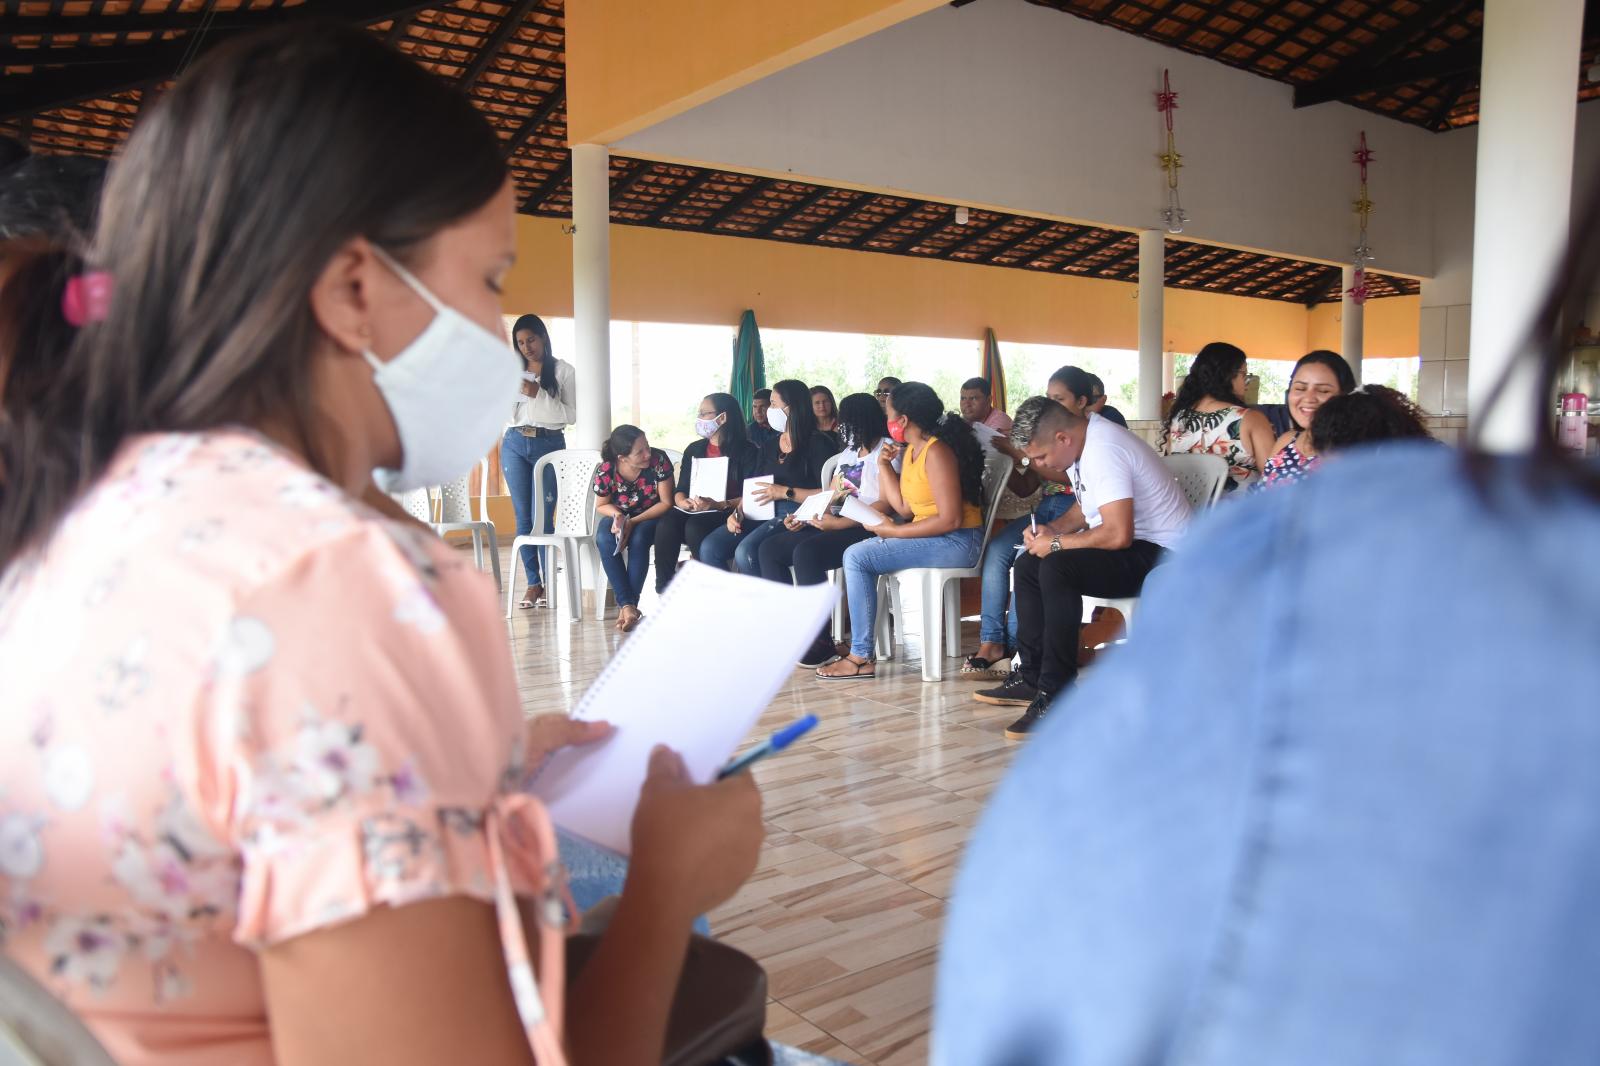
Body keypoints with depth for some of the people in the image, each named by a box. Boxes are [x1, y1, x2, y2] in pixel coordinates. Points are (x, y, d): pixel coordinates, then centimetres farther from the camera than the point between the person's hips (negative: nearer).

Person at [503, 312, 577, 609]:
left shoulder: (563, 370, 2)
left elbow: (571, 415, -4)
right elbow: (506, 414, 13)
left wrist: (539, 395, -12)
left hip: (549, 444, -3)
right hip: (515, 444, 4)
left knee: (543, 517, -7)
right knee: (523, 517, 3)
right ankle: (533, 583, 8)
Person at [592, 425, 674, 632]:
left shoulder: (659, 460, -23)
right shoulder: (605, 471, -19)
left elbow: (666, 503, -16)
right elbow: (602, 506, 0)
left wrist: (633, 522, -26)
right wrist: (616, 515, -24)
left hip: (651, 516, -1)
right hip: (618, 516, 2)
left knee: (638, 538, -34)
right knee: (604, 540, -31)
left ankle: (627, 606, -27)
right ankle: (627, 605, -33)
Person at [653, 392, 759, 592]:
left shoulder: (747, 451, 1)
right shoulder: (694, 450, 18)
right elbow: (680, 490, 16)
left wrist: (719, 505, -22)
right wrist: (683, 502, -9)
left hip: (727, 513, -5)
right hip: (692, 511, 5)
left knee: (695, 527, -36)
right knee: (666, 525, -29)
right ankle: (663, 592, -26)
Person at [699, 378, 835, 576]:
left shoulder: (817, 443, 0)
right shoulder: (769, 446, 24)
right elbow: (754, 487, 19)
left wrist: (785, 492, -13)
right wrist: (738, 511, 0)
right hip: (762, 514, 7)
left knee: (745, 552, -31)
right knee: (709, 547, -15)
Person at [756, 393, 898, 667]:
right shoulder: (847, 454, 24)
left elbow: (885, 505, -17)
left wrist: (839, 523, -23)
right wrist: (803, 518, 3)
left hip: (866, 529, -10)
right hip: (834, 526, 10)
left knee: (806, 553, -32)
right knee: (769, 549, -1)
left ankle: (821, 643, -23)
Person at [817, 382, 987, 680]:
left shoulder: (936, 452, -17)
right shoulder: (910, 451, 13)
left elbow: (950, 519, -22)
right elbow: (905, 507, 9)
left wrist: (896, 531, -17)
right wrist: (884, 466, 8)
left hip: (956, 542, -10)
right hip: (933, 538, 10)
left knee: (858, 557, -15)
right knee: (856, 553, 10)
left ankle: (861, 658, -10)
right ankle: (858, 649, 7)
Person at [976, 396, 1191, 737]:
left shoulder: (1104, 452, -24)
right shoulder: (1083, 443, 7)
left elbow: (1119, 534, -32)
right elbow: (1085, 510, 23)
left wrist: (1056, 543, -18)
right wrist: (1049, 529, 4)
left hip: (1160, 554, -11)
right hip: (1129, 545, 11)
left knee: (1056, 568, -30)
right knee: (1028, 565, 9)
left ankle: (1056, 699, -26)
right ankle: (1031, 678, 11)